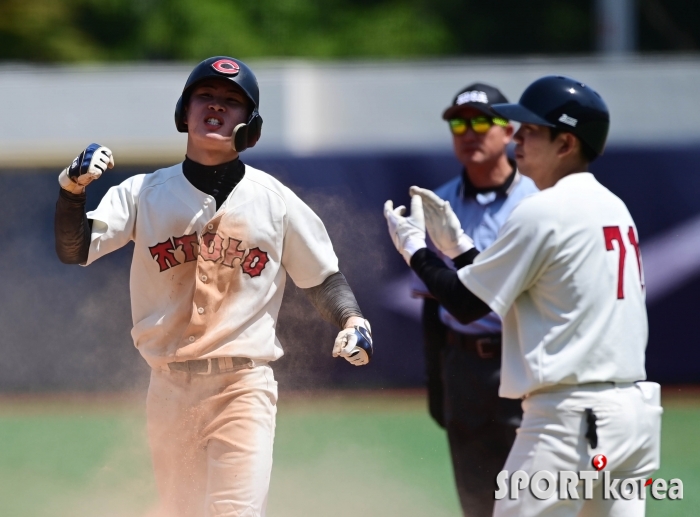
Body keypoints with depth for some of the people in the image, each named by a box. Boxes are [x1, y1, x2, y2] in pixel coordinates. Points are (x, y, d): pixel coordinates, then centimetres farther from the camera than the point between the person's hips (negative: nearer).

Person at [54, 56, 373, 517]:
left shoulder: (275, 200, 4)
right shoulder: (145, 193, 4)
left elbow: (322, 276, 10)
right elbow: (74, 250, -5)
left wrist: (353, 320, -10)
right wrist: (73, 188, -23)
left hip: (245, 387, -2)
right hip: (170, 388, 2)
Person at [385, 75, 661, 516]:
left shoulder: (542, 212, -11)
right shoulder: (614, 207, 16)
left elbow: (466, 305, -5)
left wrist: (414, 247, 9)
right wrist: (456, 244, 23)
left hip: (572, 415, -9)